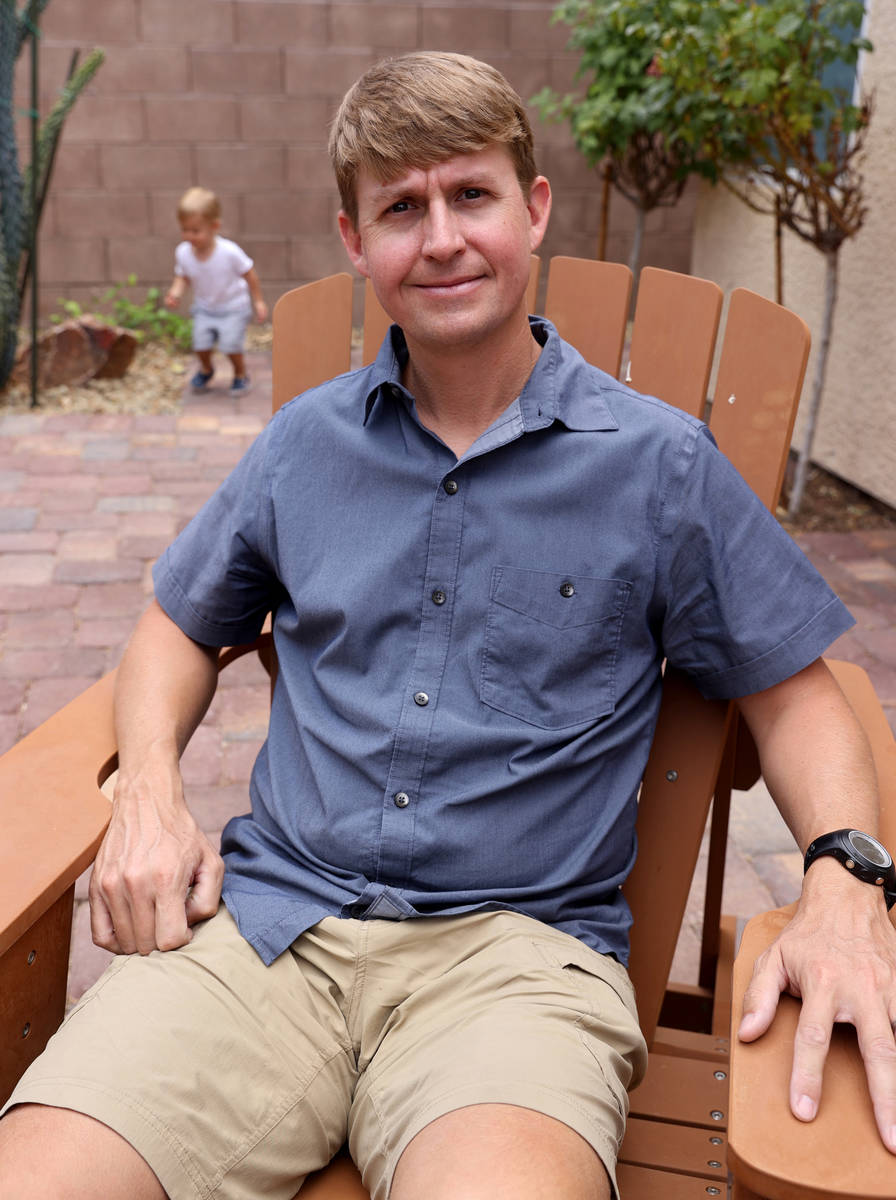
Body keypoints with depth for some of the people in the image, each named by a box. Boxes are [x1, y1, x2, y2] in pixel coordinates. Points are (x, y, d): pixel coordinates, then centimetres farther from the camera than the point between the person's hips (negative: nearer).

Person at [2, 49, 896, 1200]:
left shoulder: (659, 463, 3)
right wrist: (148, 791, 4)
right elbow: (182, 625, 23)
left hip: (519, 941, -2)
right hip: (270, 910, 3)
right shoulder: (306, 441, 11)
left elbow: (791, 692, 9)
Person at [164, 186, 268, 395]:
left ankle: (241, 374, 19)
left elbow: (249, 274, -13)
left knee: (230, 344, -14)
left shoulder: (229, 252, -28)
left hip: (233, 307, -3)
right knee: (201, 343, -6)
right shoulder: (183, 252, -17)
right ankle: (206, 369, 31)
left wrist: (258, 301, -7)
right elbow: (182, 277, 0)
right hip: (204, 307, 4)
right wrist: (175, 292, -21)